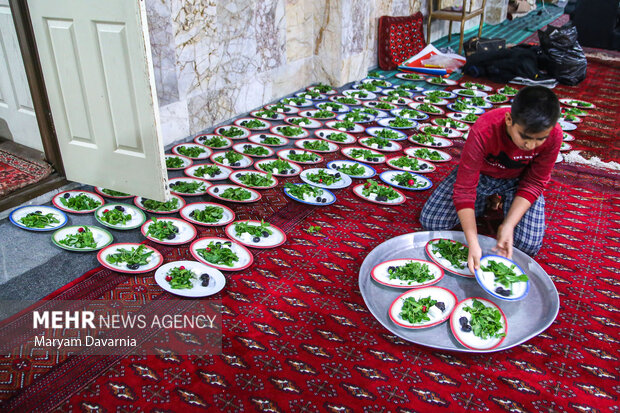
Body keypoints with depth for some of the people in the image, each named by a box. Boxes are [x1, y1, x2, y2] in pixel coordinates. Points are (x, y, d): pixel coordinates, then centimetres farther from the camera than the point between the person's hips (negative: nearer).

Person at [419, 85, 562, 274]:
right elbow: (464, 188, -33)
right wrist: (473, 244, -40)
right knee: (430, 222, -12)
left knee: (529, 245, -17)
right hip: (480, 174, -1)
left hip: (518, 180, 1)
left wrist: (508, 225, -29)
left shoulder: (553, 136, -28)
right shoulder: (483, 131, -37)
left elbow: (534, 183, -15)